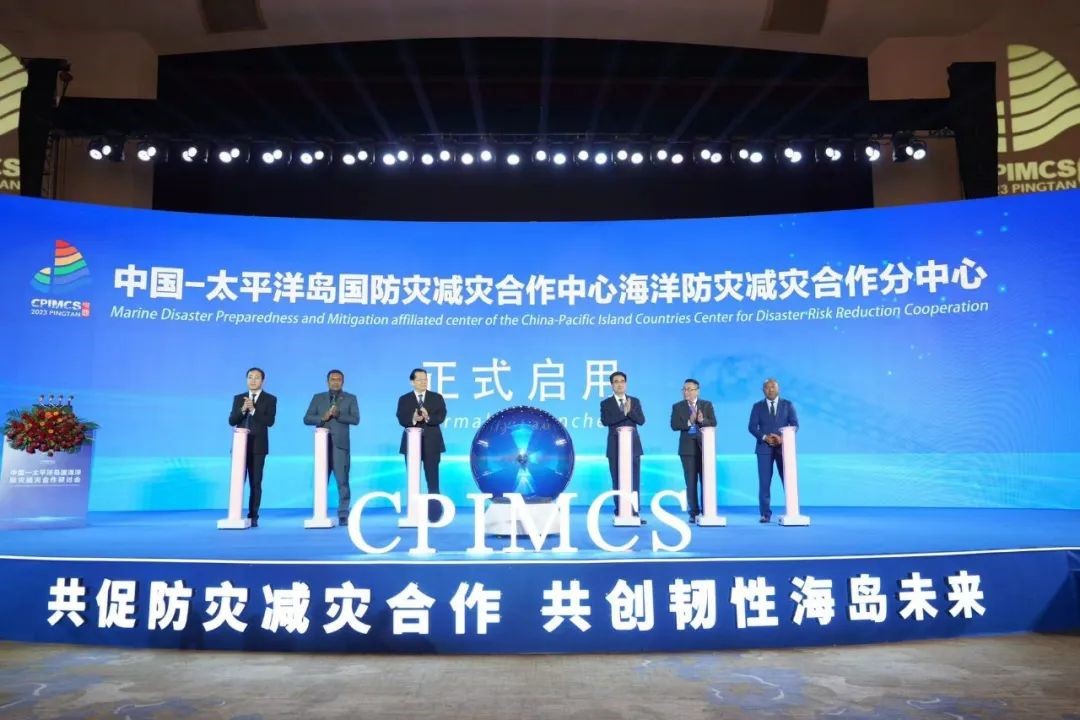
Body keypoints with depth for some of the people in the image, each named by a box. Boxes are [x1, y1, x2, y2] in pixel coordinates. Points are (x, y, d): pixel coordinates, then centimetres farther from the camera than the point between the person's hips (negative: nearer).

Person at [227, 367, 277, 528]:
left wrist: (253, 410, -19)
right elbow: (232, 421, 2)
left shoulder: (270, 399, 2)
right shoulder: (238, 398, 11)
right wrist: (243, 409, -15)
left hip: (258, 446, -2)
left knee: (255, 483, 1)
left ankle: (253, 516, 6)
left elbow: (270, 421, -10)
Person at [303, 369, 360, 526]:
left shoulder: (350, 398, 9)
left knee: (342, 481, -4)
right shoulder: (318, 398, 13)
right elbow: (307, 419, 5)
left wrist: (338, 414, -17)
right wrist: (323, 417, -12)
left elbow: (355, 419, -3)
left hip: (340, 445, -2)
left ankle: (343, 515, 0)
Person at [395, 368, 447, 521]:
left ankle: (435, 514, 1)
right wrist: (413, 419, -26)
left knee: (433, 481, -3)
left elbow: (441, 417, -6)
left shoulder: (437, 398, 7)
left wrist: (428, 418, -26)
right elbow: (402, 420, -5)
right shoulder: (404, 399, 7)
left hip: (431, 444, -1)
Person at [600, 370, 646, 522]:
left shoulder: (635, 401, 10)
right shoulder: (606, 403, 2)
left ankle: (634, 514, 5)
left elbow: (641, 421, -2)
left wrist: (630, 410, -18)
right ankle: (620, 514, 7)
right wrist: (623, 412, -20)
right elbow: (605, 421, -15)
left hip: (633, 446, 2)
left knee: (634, 481, 0)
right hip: (615, 447, -2)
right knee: (618, 482, 1)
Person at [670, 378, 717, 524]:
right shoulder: (677, 406, 5)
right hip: (688, 448, 0)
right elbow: (674, 425, -6)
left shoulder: (707, 405, 6)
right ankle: (694, 513, 6)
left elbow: (713, 423, -2)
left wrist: (702, 420, -22)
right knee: (691, 482, 1)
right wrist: (688, 422, -21)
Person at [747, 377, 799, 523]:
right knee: (764, 482, -3)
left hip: (784, 447, 0)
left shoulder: (788, 404, 8)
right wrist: (764, 437, -14)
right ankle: (765, 514, 1)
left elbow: (795, 424, 1)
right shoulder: (757, 406, 8)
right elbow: (752, 427, 2)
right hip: (764, 448, 0)